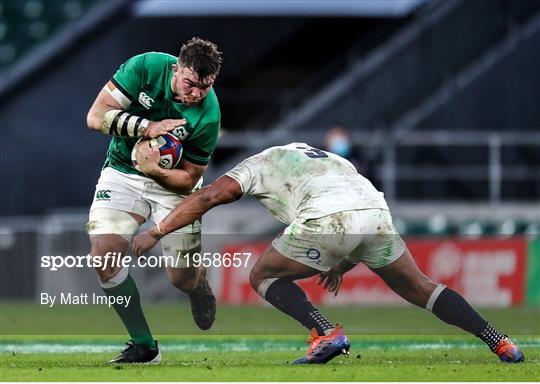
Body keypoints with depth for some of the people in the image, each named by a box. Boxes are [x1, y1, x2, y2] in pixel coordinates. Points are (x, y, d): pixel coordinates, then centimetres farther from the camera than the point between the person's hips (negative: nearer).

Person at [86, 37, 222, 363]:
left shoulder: (208, 116, -23)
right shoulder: (146, 67, -20)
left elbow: (190, 178, -15)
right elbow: (96, 116, -18)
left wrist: (153, 169, -35)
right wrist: (147, 127, -30)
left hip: (173, 183, -1)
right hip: (122, 173, 1)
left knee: (184, 279, -4)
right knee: (104, 256, -19)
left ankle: (202, 286, 38)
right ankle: (144, 345, -6)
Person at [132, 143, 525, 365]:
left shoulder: (258, 164, 25)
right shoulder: (325, 157, 41)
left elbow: (208, 197, 13)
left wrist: (156, 233, 20)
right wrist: (344, 264, 47)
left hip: (327, 220, -5)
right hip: (377, 211, 6)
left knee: (263, 276, 15)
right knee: (420, 288, 22)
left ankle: (327, 333, -4)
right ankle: (498, 341, 12)